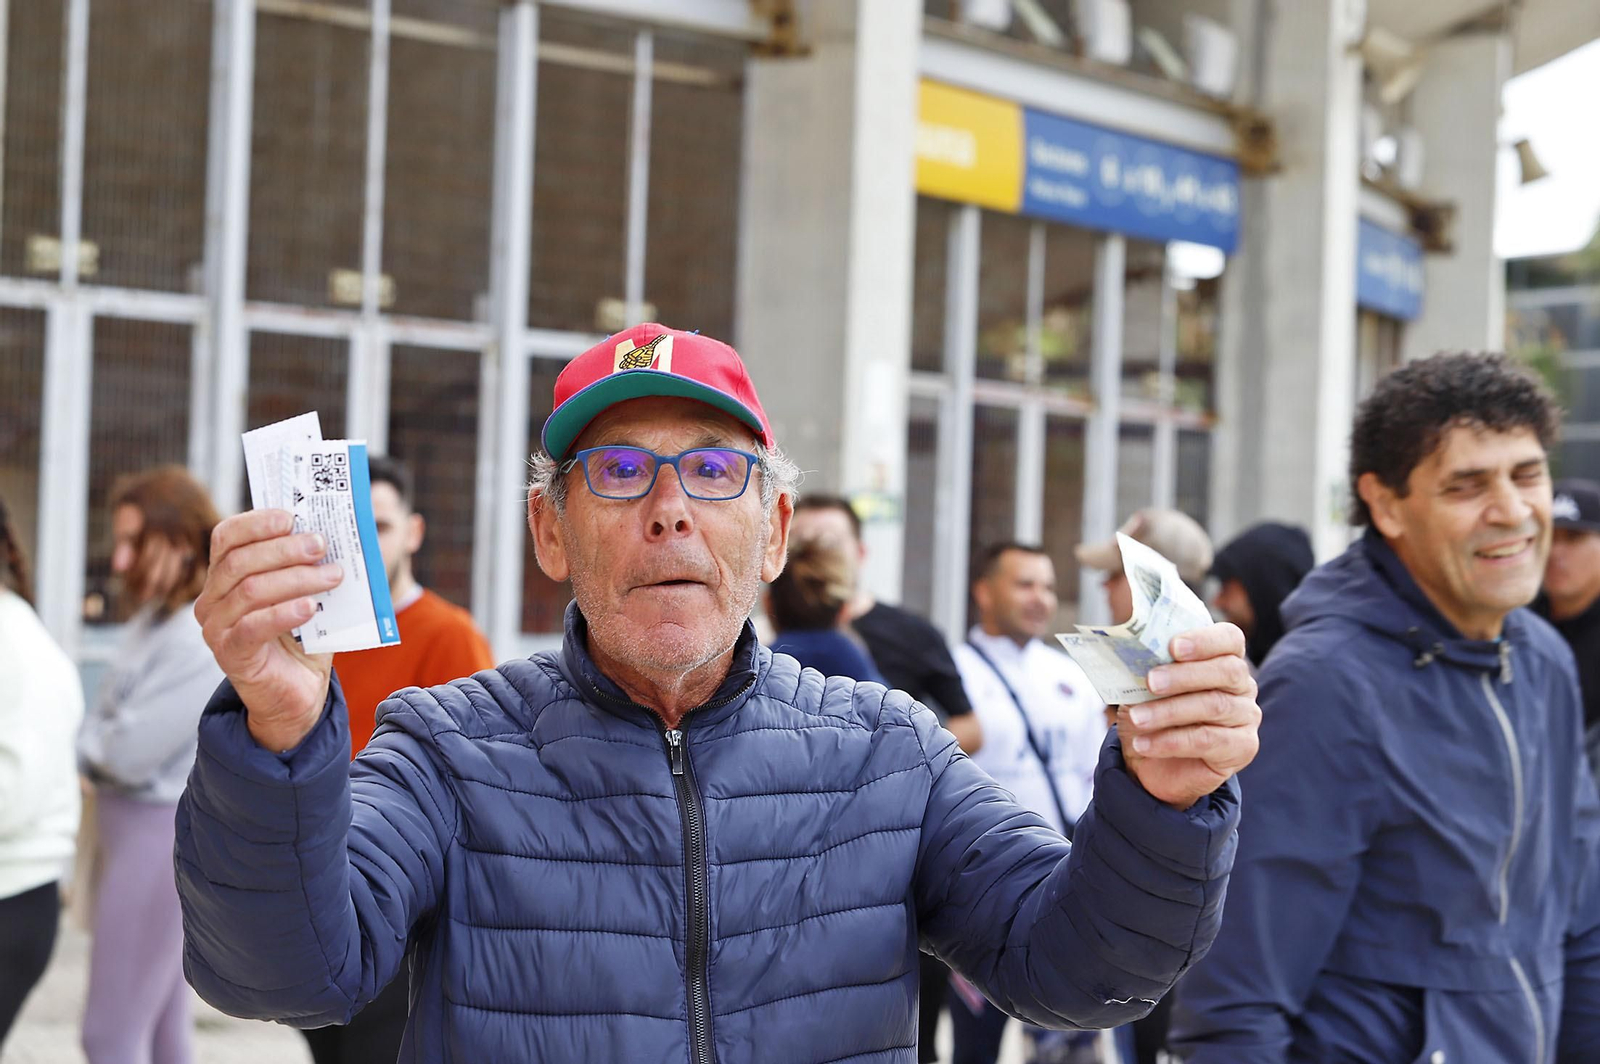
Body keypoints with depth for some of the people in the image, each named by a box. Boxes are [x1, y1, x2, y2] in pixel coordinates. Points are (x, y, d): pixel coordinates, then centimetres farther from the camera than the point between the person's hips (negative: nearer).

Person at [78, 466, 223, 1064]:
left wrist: (72, 742, -4)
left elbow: (131, 752, -22)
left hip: (159, 833, -10)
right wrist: (91, 741, -13)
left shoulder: (203, 639, -20)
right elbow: (114, 727, 8)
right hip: (136, 823, 10)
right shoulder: (156, 618, 11)